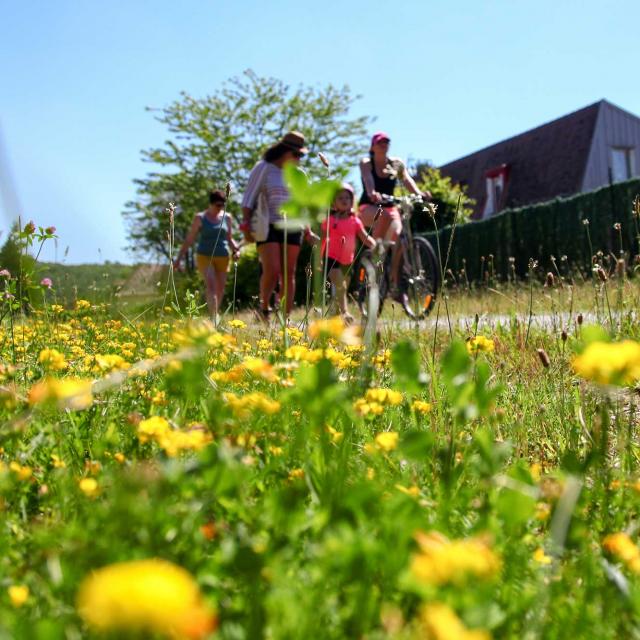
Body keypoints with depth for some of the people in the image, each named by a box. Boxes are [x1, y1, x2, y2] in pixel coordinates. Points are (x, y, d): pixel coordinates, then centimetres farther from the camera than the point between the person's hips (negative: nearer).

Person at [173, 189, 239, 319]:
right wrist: (179, 258, -3)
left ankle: (215, 316, 22)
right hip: (204, 256, -4)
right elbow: (189, 239, 1)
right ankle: (214, 319, -30)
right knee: (210, 286, -20)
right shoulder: (200, 218, -1)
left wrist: (235, 249, -5)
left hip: (222, 258, 4)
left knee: (220, 289, 5)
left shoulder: (227, 217, 8)